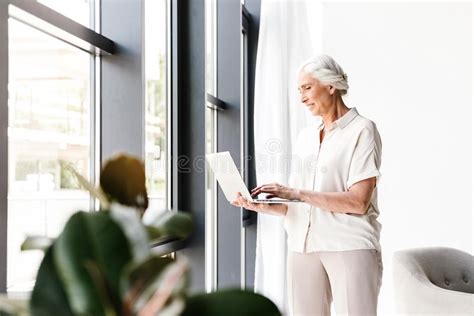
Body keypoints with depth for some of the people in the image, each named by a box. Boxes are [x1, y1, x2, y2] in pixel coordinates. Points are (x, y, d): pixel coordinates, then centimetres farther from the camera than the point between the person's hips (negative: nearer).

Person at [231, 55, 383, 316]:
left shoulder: (361, 129, -1)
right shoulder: (305, 137, 17)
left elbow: (358, 202, -12)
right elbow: (295, 205, 15)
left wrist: (296, 192, -13)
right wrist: (262, 206, -4)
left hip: (349, 245, -5)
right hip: (302, 246, 5)